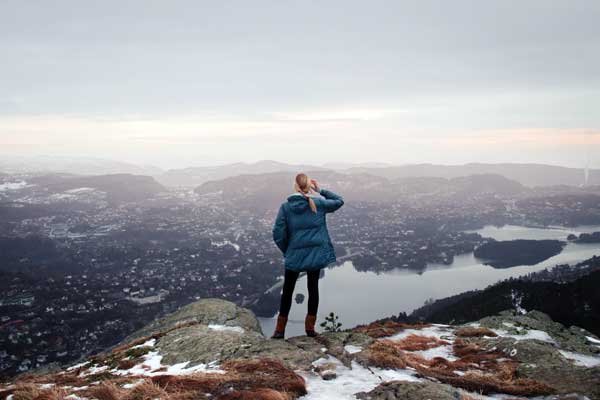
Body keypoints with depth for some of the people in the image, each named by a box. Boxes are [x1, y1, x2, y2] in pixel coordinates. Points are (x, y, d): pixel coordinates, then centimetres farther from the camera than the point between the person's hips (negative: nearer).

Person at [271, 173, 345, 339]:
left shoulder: (285, 207, -7)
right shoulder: (318, 204, -4)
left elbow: (278, 233, -10)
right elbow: (339, 201, 12)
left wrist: (286, 250, 5)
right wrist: (321, 191, 10)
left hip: (293, 256, -1)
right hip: (316, 255, 1)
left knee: (287, 291, 12)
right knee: (313, 288, 15)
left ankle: (280, 329, 16)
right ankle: (310, 327, 17)